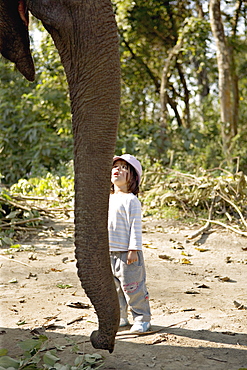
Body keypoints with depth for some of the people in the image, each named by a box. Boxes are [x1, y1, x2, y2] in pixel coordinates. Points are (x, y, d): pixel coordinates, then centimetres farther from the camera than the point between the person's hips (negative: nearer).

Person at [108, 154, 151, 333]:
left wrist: (134, 250, -18)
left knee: (132, 288, -1)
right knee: (114, 288, 15)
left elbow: (136, 227, -14)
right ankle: (119, 318, 28)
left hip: (127, 253, -7)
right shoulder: (108, 200, 12)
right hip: (109, 253, 8)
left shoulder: (131, 201, -11)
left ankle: (142, 319, 12)